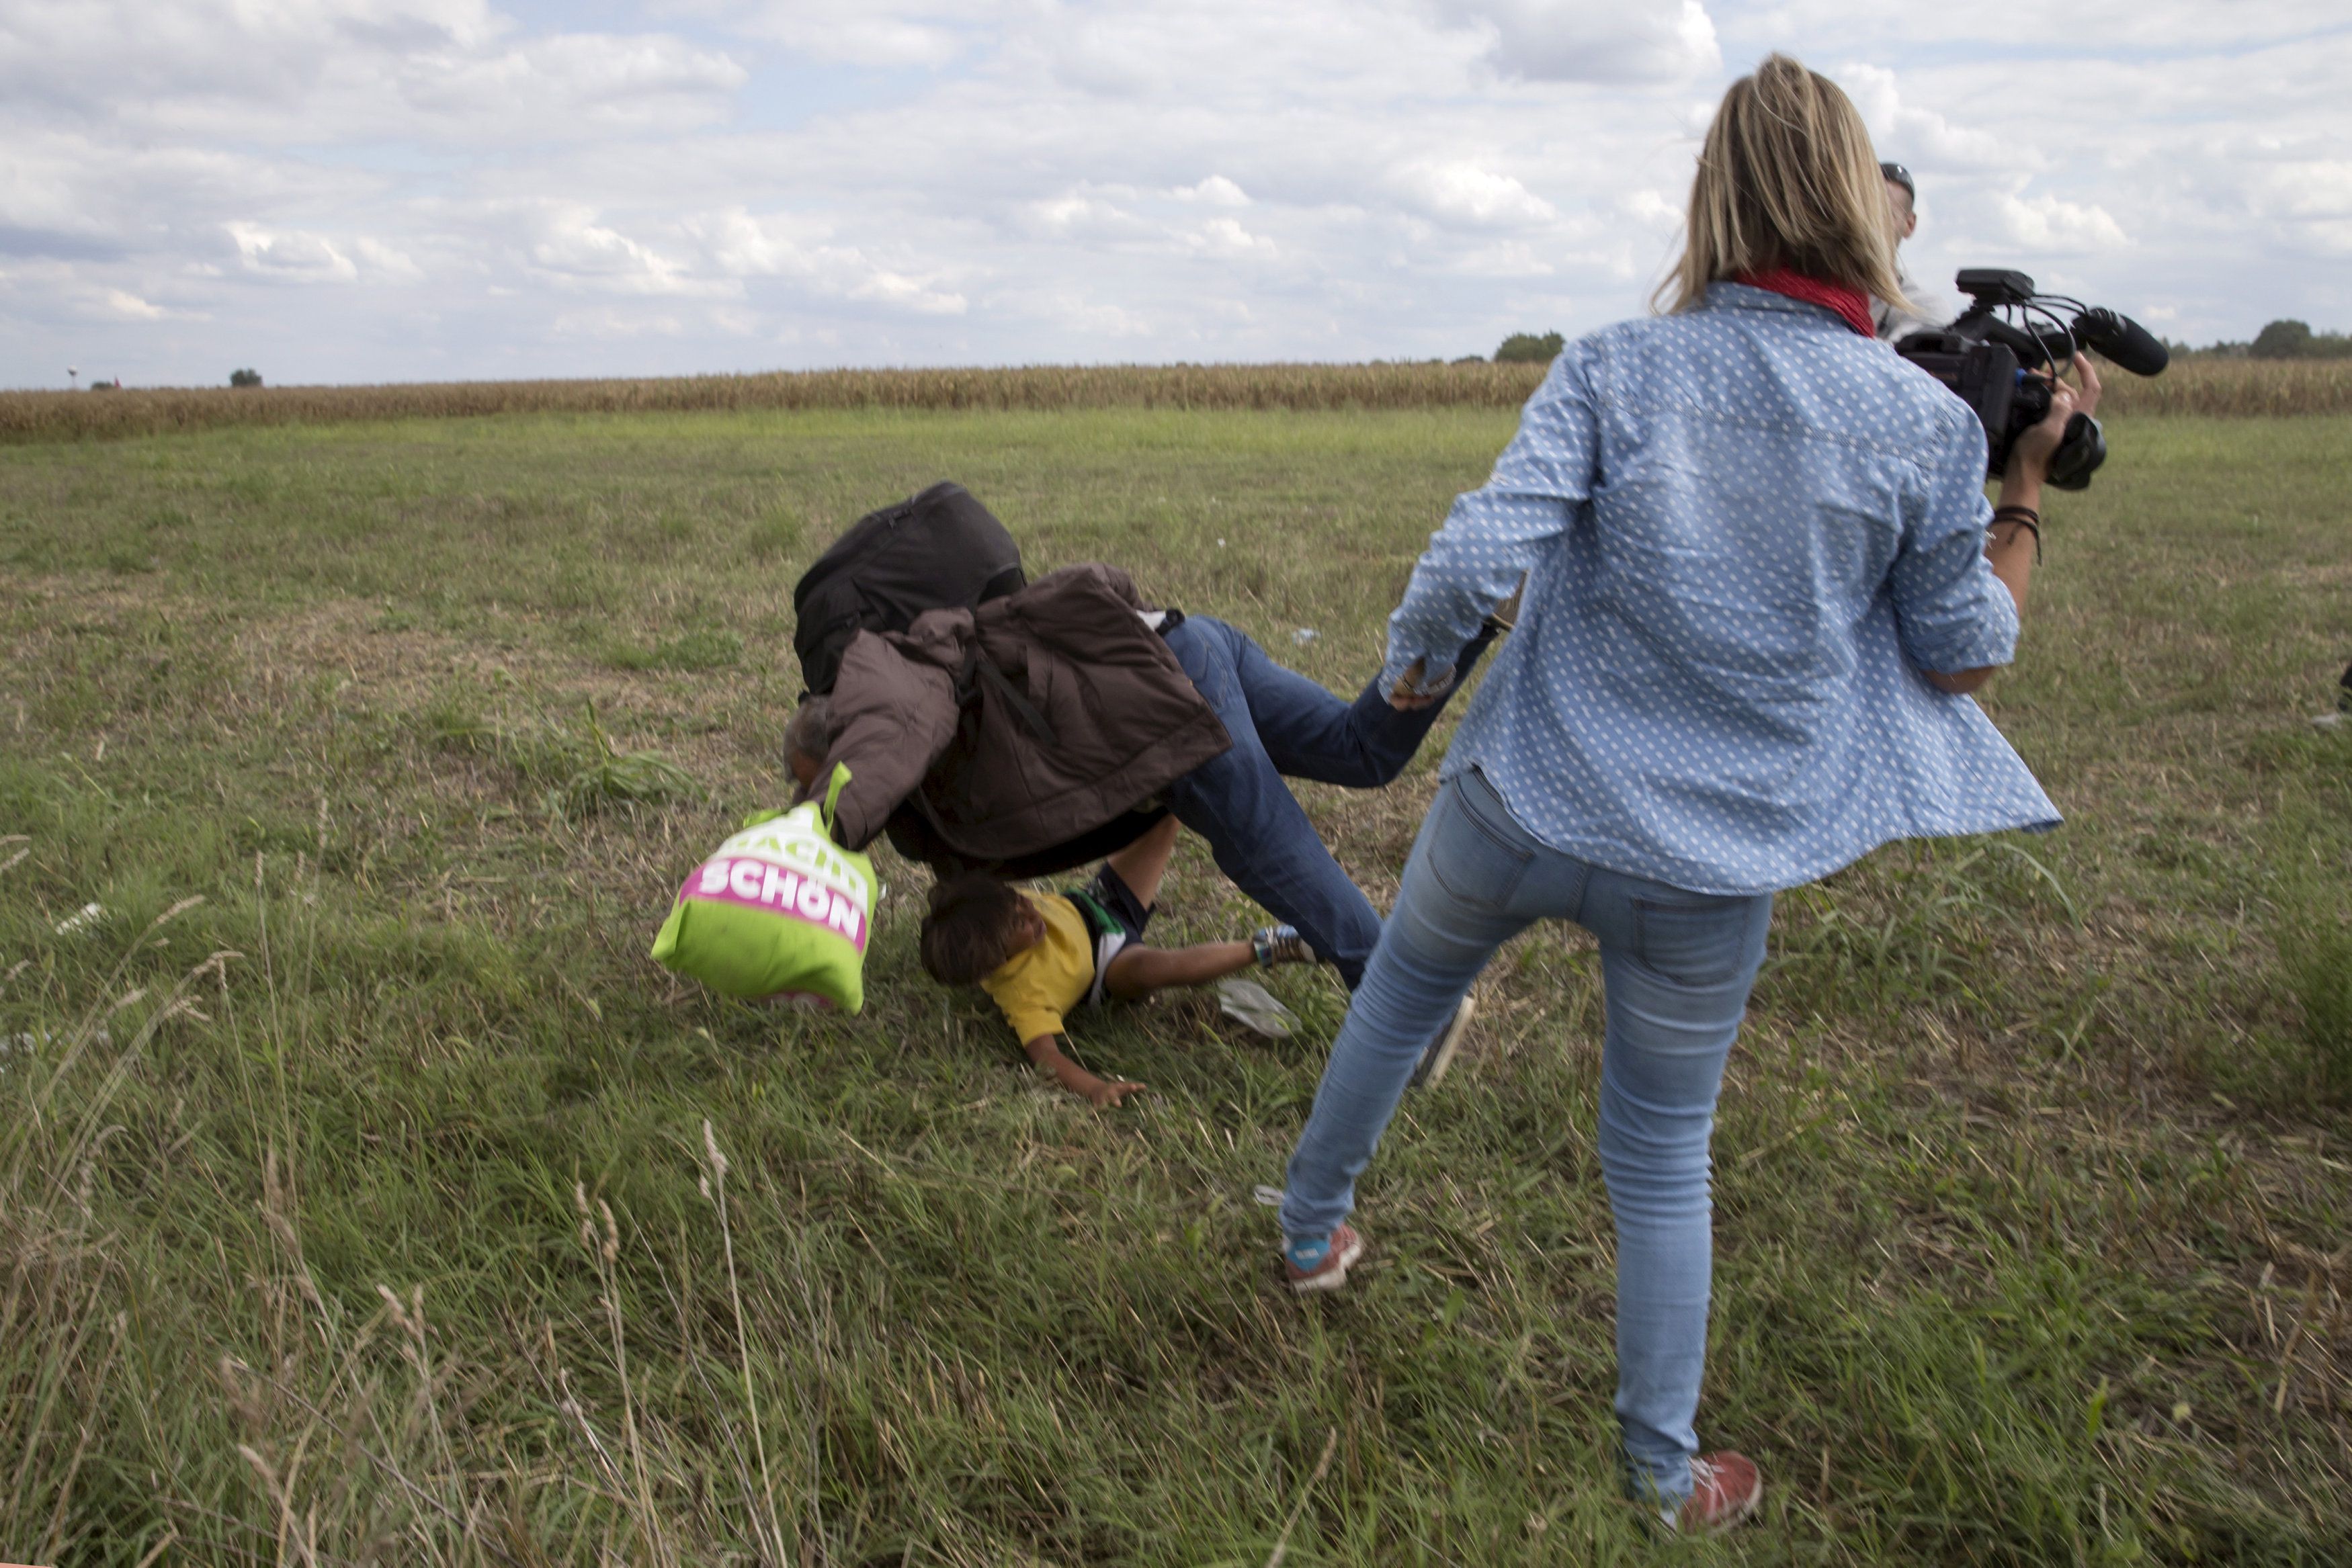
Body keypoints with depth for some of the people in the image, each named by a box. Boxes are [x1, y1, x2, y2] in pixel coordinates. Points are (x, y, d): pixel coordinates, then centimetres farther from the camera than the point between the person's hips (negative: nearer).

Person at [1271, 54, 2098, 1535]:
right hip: (1713, 872, 1)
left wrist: (1407, 665, 1)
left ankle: (1312, 1231, 49)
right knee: (1665, 1158, 18)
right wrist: (2030, 483, 15)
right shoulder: (1928, 422, -6)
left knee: (1395, 1000, 29)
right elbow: (1964, 654, 4)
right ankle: (1668, 1474, 35)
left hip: (1518, 810, 0)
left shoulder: (1616, 368, -9)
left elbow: (1478, 552, -18)